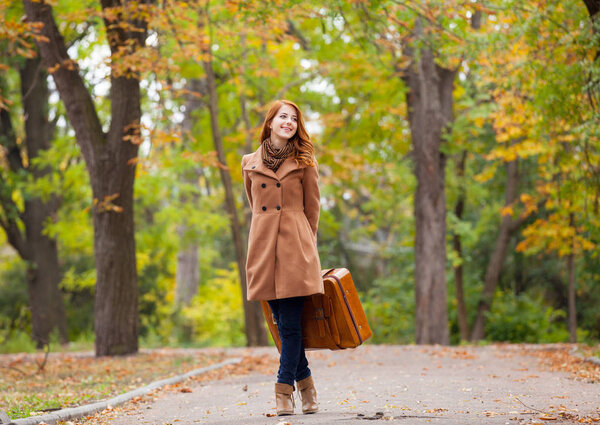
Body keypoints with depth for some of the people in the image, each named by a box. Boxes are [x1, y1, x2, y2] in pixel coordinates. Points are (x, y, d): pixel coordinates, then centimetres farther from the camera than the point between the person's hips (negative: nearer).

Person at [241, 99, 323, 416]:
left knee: (291, 322, -7)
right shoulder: (250, 164, 11)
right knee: (282, 321, 4)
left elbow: (312, 209, 10)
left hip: (295, 247, -2)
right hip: (263, 248, 2)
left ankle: (284, 389, -3)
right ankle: (305, 383, 17)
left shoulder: (304, 162, 6)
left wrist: (305, 244, 9)